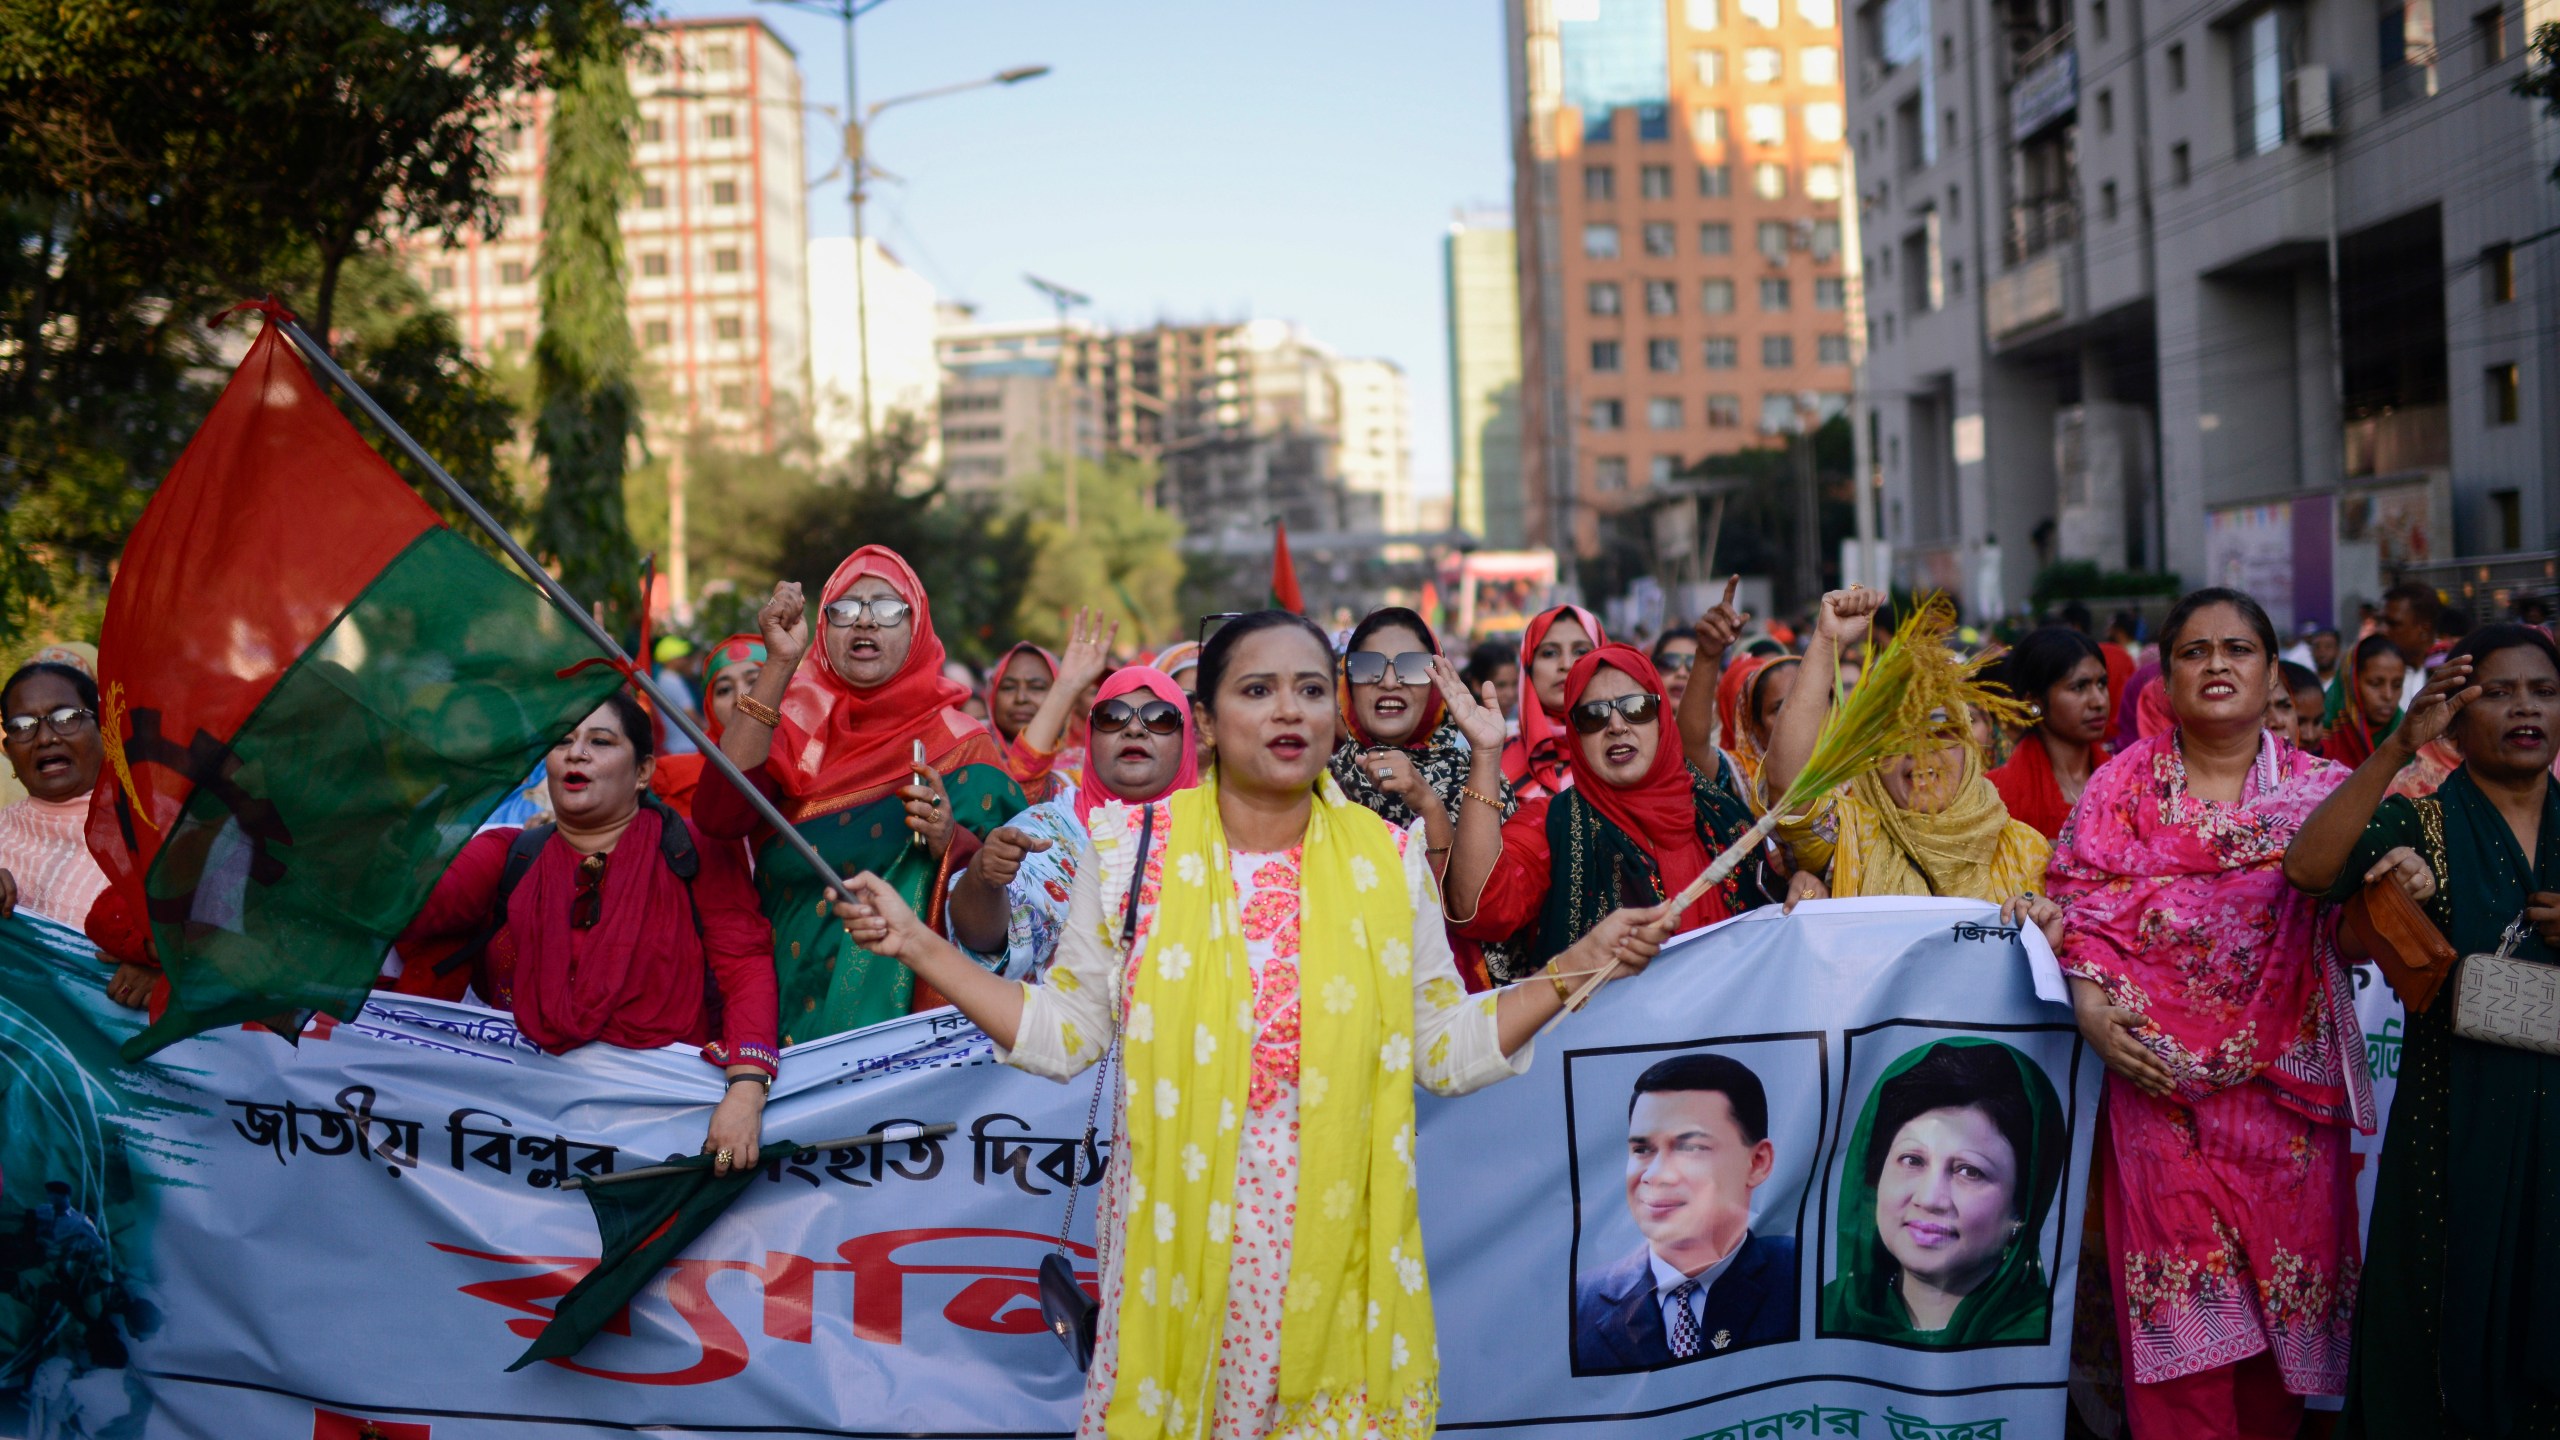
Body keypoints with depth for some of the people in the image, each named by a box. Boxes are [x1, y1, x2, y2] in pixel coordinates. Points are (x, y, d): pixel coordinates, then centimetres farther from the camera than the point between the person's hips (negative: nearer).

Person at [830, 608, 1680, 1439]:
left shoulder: (1389, 862, 1)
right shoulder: (1132, 847, -1)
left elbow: (1446, 1051, 6)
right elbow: (1065, 1034, 2)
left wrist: (1578, 967, -2)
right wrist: (918, 947, -4)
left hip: (1335, 1233, 1)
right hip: (1176, 1228, -1)